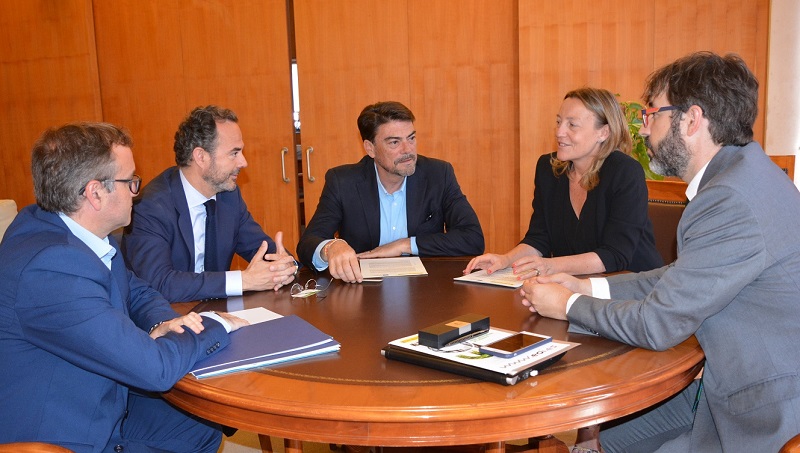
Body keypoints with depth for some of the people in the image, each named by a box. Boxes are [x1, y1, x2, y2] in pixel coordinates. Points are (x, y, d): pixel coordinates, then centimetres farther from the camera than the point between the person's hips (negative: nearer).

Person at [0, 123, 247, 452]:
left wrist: (161, 326, -8)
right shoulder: (49, 267, -31)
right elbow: (155, 368, -32)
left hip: (100, 409, 9)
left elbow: (138, 293, 14)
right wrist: (215, 324, -13)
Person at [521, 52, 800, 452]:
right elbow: (682, 277, 13)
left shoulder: (734, 200, -28)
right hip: (732, 388, 9)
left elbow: (657, 323, -24)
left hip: (767, 417, -9)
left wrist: (568, 305, -7)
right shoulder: (738, 172, 5)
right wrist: (588, 288, 5)